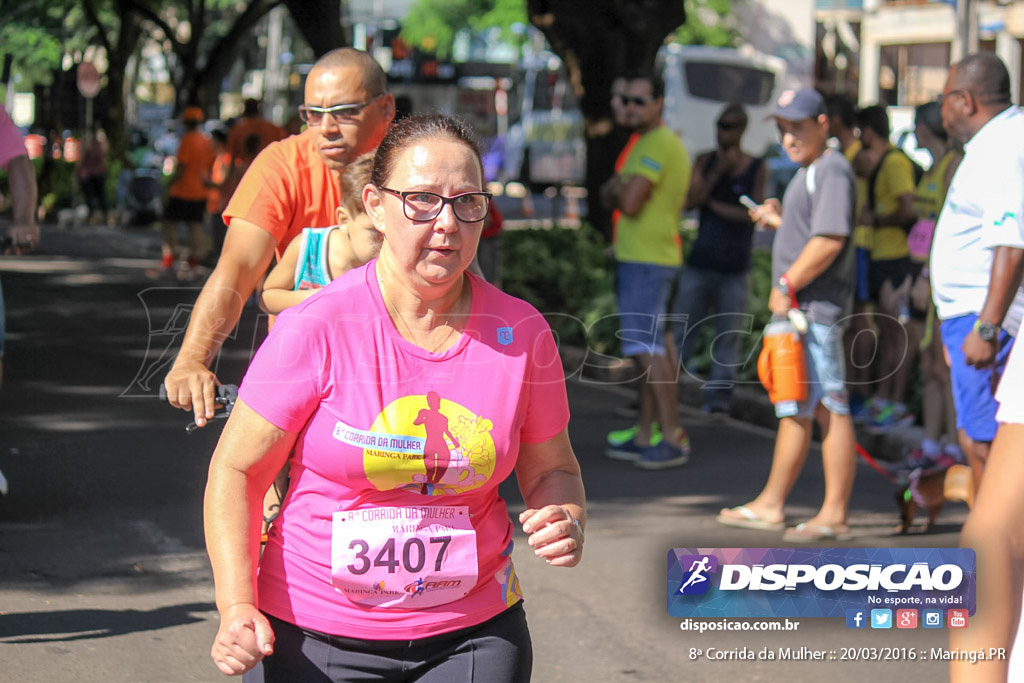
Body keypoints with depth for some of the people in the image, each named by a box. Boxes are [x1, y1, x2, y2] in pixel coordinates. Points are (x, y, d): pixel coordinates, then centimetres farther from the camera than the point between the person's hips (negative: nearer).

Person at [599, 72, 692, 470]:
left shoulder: (657, 145, -13)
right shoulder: (653, 143, 20)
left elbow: (629, 203, -21)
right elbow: (615, 198, 18)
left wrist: (616, 190, 0)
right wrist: (619, 191, -4)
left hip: (647, 261, -11)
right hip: (637, 257, 11)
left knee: (647, 349, -14)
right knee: (648, 349, 11)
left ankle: (673, 438, -14)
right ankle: (644, 437, 15)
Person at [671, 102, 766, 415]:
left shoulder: (757, 168, 1)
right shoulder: (705, 161, 8)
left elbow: (752, 213, -7)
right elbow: (690, 201, -5)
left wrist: (712, 204, -6)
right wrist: (717, 172, -12)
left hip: (735, 267, -2)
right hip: (699, 260, 2)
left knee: (729, 333, 0)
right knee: (681, 327, 1)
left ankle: (719, 394, 8)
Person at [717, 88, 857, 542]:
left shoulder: (831, 171, -12)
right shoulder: (807, 173, 20)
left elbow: (829, 241, -23)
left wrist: (786, 285, -18)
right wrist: (777, 220, 22)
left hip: (815, 308, -11)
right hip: (798, 309, 11)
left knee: (828, 409, -8)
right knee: (793, 408, 15)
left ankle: (834, 515, -7)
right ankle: (770, 505, 22)